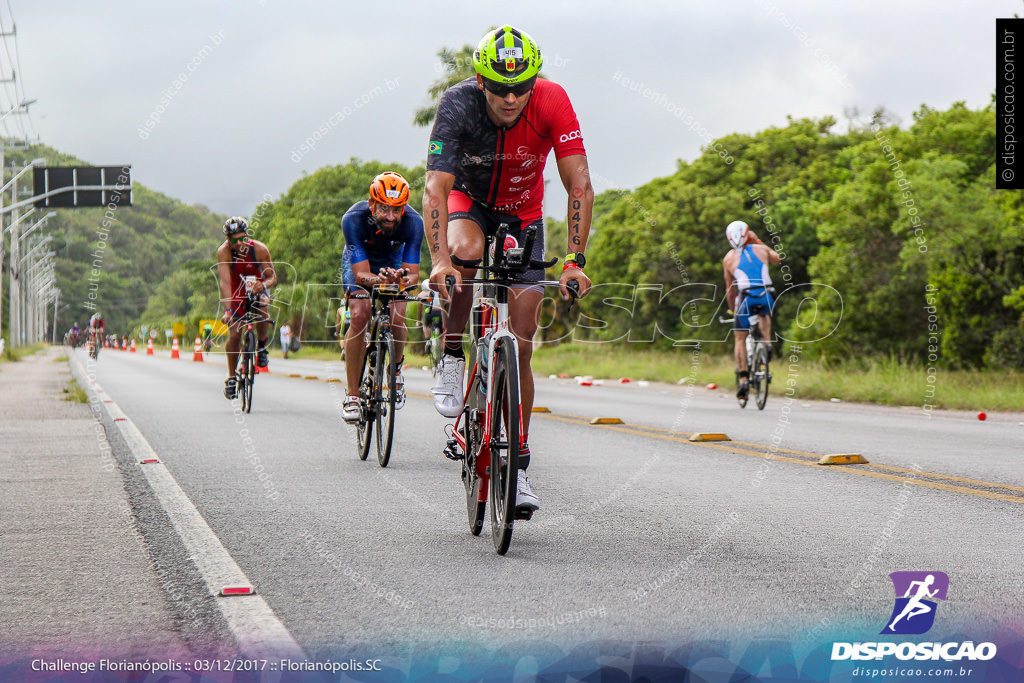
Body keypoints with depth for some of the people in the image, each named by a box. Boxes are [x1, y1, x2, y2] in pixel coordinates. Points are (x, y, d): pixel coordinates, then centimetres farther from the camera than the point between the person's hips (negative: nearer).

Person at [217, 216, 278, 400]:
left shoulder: (259, 249, -26)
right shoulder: (224, 252, -28)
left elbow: (273, 277, -24)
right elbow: (225, 282, -36)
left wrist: (263, 284, -48)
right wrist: (227, 310, -47)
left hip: (257, 290, 0)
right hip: (236, 294, 0)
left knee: (262, 308, -34)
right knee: (234, 335, -10)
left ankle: (262, 346, -7)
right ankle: (232, 377, 9)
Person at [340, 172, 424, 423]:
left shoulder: (413, 222, -33)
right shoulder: (353, 219, -36)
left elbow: (413, 273, -32)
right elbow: (361, 274, -38)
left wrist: (404, 279, -55)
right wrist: (379, 280, -60)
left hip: (393, 263, 1)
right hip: (358, 263, -1)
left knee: (397, 321, -20)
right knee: (360, 316, -24)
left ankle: (396, 369, 15)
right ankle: (352, 395, -17)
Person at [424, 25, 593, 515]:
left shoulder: (551, 102, -28)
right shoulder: (458, 104, -30)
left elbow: (580, 187, -28)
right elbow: (435, 187, -36)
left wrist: (574, 262, -37)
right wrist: (439, 260, -49)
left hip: (523, 215, 1)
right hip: (468, 202, -1)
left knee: (520, 345, -5)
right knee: (467, 249, -39)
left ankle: (518, 465, 5)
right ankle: (452, 360, -16)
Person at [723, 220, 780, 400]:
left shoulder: (729, 258, 12)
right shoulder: (761, 250, 14)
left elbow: (730, 289, 18)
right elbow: (776, 258, 38)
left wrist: (732, 310, 31)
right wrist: (758, 242, 43)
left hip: (746, 298, -2)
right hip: (766, 297, 2)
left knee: (740, 339, 11)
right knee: (764, 314, 39)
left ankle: (743, 378, 2)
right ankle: (767, 342, 15)